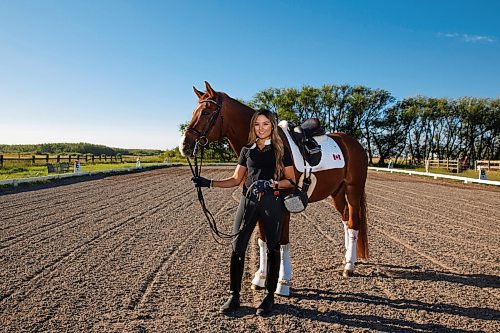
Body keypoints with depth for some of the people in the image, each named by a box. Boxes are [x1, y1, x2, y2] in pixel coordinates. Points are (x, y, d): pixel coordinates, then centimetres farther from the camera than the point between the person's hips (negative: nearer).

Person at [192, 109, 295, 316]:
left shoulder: (282, 151, 2)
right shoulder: (247, 150, 12)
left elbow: (291, 181, -1)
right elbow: (236, 180, 12)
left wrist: (271, 183, -18)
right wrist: (210, 183, 0)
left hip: (273, 202, -3)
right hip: (248, 200, 3)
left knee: (272, 247, 6)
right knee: (238, 246, 0)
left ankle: (269, 296, 20)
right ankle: (234, 296, 12)